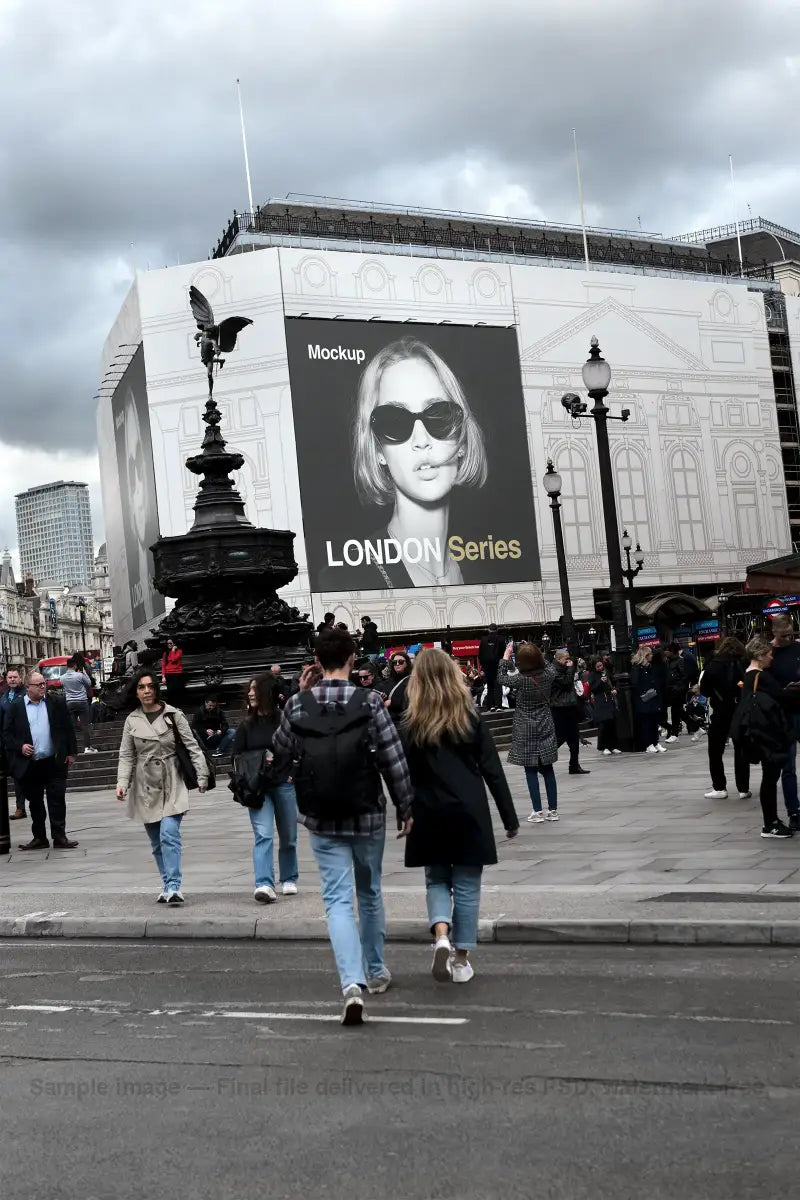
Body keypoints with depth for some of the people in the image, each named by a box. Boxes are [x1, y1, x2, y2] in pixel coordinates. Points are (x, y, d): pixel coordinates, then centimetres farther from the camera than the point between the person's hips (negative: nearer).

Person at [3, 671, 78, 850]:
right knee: (35, 802, 10)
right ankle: (39, 837, 20)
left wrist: (71, 752, 2)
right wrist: (20, 746, -12)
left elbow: (67, 728, 5)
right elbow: (6, 733, 3)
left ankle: (59, 836, 7)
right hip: (29, 764, 1)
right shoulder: (15, 707, 1)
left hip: (54, 762, 0)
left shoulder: (57, 702, 3)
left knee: (57, 800, 1)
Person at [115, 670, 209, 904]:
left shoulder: (173, 715, -2)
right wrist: (122, 783, -9)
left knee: (169, 834, -17)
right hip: (145, 786, 3)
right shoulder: (132, 720, 5)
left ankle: (173, 887, -18)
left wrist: (202, 776, -10)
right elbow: (126, 755, 5)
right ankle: (168, 886, 19)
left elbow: (192, 747, -3)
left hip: (172, 785, -3)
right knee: (156, 841, 8)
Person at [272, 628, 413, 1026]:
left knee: (337, 900, 1)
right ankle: (375, 972, 33)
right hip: (367, 816, 0)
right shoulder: (370, 703, -12)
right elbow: (394, 761, -10)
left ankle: (353, 982, -16)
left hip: (322, 820, 0)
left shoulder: (297, 705, -6)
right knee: (370, 893, 19)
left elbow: (281, 747, 11)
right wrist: (404, 808, 3)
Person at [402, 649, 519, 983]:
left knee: (436, 880, 16)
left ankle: (441, 935, -8)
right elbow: (493, 771, -3)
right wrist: (510, 818, 3)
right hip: (469, 814, 0)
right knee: (466, 886, 9)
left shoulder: (409, 726, -4)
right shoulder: (471, 719, -4)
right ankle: (461, 958, 13)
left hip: (428, 818, 1)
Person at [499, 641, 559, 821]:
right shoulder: (548, 674, -7)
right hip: (546, 726, 4)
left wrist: (506, 656, 10)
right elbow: (549, 665, 18)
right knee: (547, 769, 10)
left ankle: (537, 811, 1)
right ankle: (553, 810, 14)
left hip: (526, 729, -4)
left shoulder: (521, 680, -18)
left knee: (531, 770, 2)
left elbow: (503, 677, 2)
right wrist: (534, 651, 20)